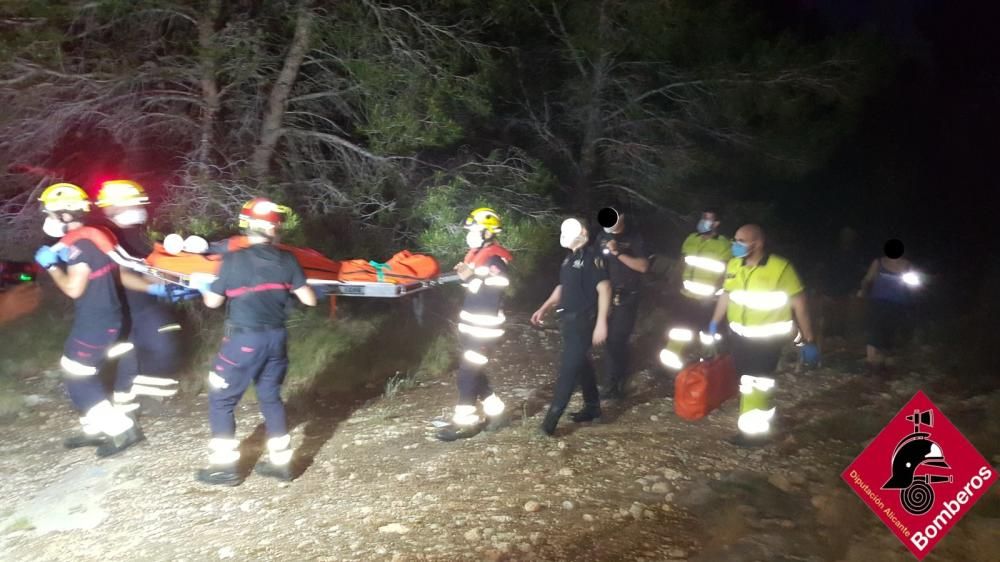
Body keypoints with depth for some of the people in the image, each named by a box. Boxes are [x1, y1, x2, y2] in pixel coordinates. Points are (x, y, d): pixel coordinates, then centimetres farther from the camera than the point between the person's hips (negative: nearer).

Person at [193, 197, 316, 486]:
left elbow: (212, 302, -1)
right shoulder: (287, 261, -3)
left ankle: (225, 467, 14)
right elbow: (309, 300, 0)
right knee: (271, 396, 18)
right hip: (276, 338, 4)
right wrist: (294, 287, 23)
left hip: (244, 340, -4)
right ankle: (281, 462, 21)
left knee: (221, 399, 11)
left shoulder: (234, 260, -12)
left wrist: (202, 286, 21)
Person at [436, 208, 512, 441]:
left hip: (483, 328, -10)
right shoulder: (477, 254, 12)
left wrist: (470, 279, -27)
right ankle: (494, 411, 27)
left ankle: (465, 422, 3)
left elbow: (493, 296, -24)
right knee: (473, 371, 15)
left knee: (467, 373, -6)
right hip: (471, 325, 10)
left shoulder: (494, 260, -18)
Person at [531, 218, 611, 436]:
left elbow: (604, 289, -19)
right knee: (582, 364, 17)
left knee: (569, 369, -7)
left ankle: (551, 420, -6)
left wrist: (601, 323, -23)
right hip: (569, 320, 9)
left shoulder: (592, 256, -14)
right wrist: (544, 309, 15)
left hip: (584, 321, -9)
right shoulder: (570, 258, 13)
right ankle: (592, 407, 30)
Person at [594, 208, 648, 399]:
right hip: (606, 295, 4)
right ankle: (620, 376, 26)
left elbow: (643, 266, -15)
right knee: (612, 339, 8)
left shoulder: (633, 238, -6)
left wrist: (618, 253, -22)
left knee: (616, 340, -4)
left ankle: (612, 383, 7)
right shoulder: (602, 237, 7)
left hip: (626, 297, -4)